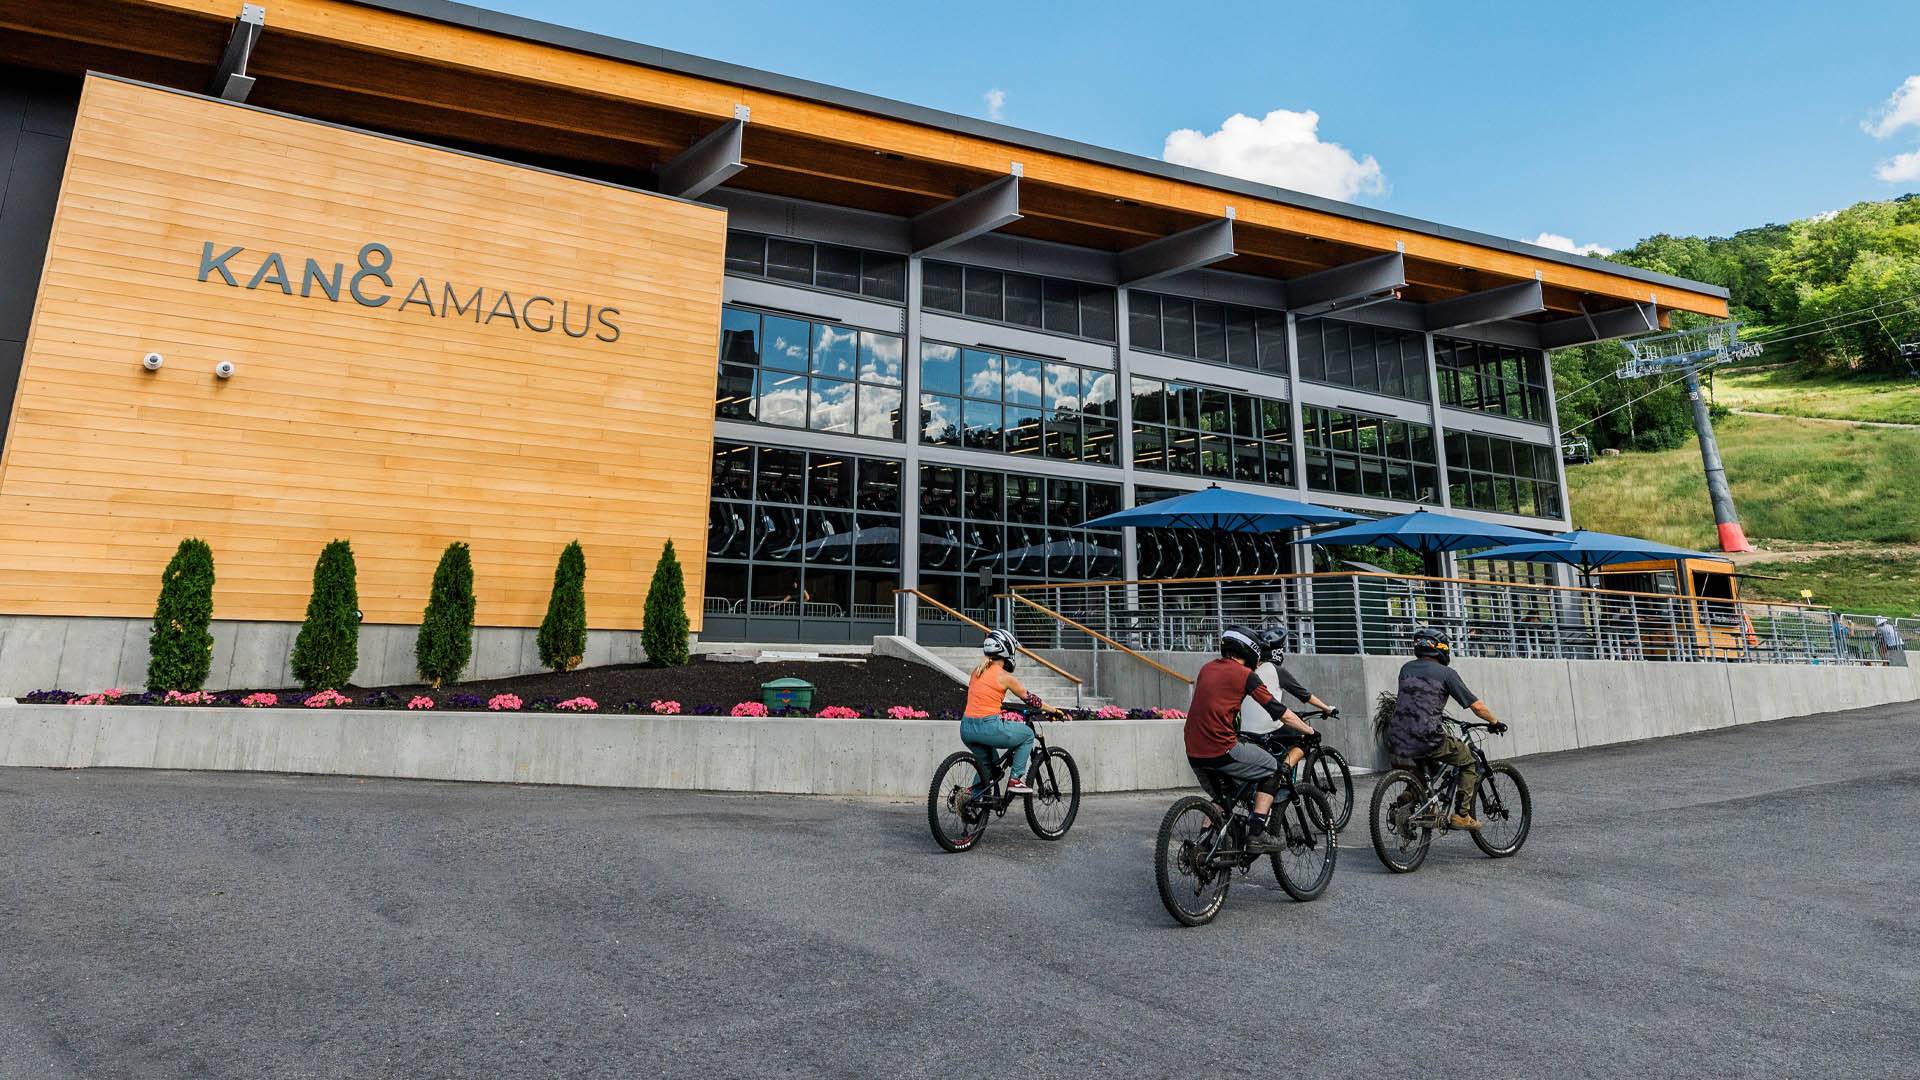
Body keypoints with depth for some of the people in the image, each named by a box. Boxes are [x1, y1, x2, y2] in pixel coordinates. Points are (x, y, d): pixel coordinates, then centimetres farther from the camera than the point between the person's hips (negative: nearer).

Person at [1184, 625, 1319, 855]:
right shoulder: (1244, 674, -3)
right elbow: (1280, 712, 0)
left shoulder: (1207, 669, 16)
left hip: (1194, 753, 7)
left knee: (1219, 801, 28)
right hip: (1222, 750, -7)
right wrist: (1309, 730, 15)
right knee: (1272, 771, 14)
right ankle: (1257, 835, 7)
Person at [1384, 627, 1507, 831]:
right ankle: (1462, 815, 16)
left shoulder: (1406, 668, 16)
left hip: (1397, 740, 5)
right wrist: (1494, 722, 21)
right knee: (1469, 763, 20)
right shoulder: (1446, 673, 2)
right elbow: (1477, 706, 3)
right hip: (1426, 739, -5)